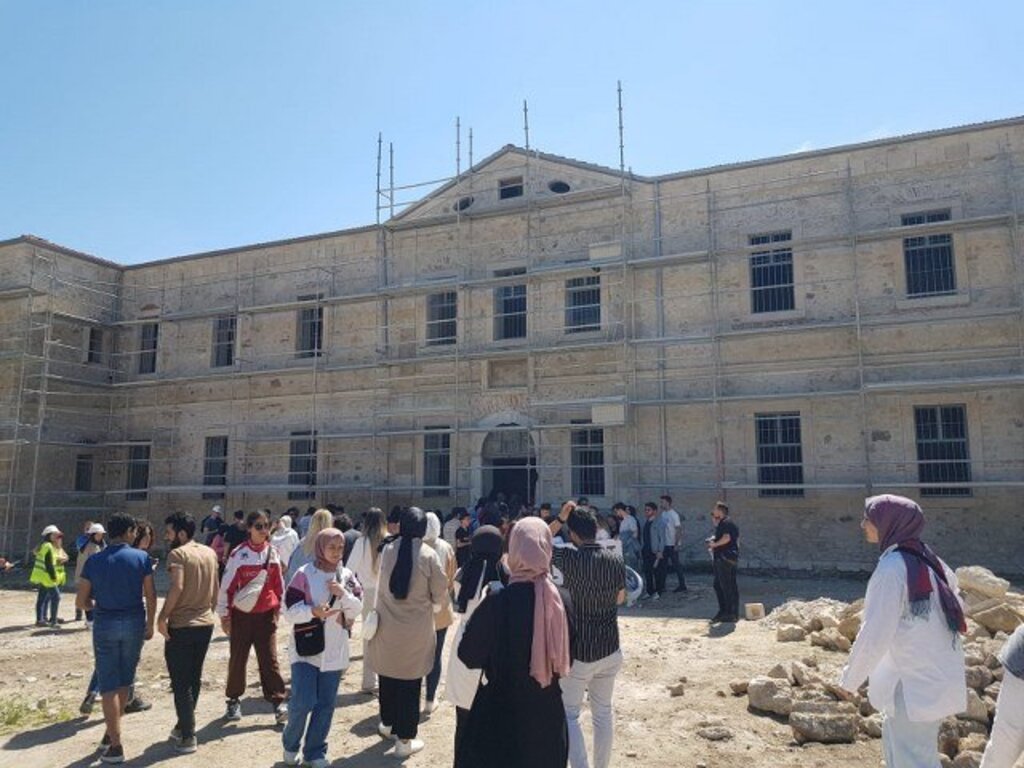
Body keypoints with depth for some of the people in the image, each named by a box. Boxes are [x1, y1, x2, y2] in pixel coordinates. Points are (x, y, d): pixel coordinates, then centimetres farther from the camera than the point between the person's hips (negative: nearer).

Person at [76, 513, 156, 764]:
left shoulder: (94, 561, -4)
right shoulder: (141, 557, -7)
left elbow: (81, 601, -1)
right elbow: (150, 596, -6)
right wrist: (150, 624, 7)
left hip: (105, 625, 0)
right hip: (134, 623, 1)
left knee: (109, 685, 4)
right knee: (124, 682, 17)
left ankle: (116, 746, 2)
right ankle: (111, 733, 30)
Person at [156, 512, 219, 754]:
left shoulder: (177, 554, -13)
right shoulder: (210, 553, 8)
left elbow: (177, 588, -25)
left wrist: (162, 616, -16)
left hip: (181, 625, -6)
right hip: (205, 623, 7)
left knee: (181, 682, 4)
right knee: (194, 679, 18)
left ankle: (188, 736, 8)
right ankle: (184, 727, 29)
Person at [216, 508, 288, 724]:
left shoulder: (272, 552, 1)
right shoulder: (239, 554, -10)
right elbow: (226, 586, -6)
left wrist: (278, 607, 12)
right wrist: (224, 615, -4)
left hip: (266, 614, 2)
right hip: (241, 614, -2)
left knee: (269, 658, 0)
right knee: (237, 658, 10)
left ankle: (278, 701, 2)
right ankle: (233, 700, 27)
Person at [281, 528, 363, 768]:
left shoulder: (347, 576, 2)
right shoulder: (304, 574, -10)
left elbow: (357, 611, 1)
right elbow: (290, 612, -11)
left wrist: (344, 594, -16)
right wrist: (313, 611, -28)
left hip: (335, 651, 4)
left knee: (326, 705, 9)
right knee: (302, 702, -6)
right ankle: (290, 744, 22)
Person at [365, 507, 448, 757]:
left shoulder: (387, 550, -9)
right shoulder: (428, 555, -17)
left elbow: (381, 584, 3)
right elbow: (439, 594, -8)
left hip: (387, 627, 3)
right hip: (416, 631, -3)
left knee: (388, 678, 21)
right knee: (410, 683, 9)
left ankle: (388, 724, 40)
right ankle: (405, 739, 17)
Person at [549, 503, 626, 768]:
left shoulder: (570, 557, -17)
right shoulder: (616, 560, -3)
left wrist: (559, 519, -7)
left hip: (578, 651, -5)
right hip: (609, 649, 5)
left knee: (568, 714, 9)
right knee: (603, 711, 19)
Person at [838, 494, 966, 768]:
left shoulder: (892, 566, -21)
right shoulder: (926, 559, 6)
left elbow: (875, 634, -22)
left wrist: (850, 678, -8)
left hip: (916, 682, -9)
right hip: (937, 674, 9)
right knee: (894, 739, 24)